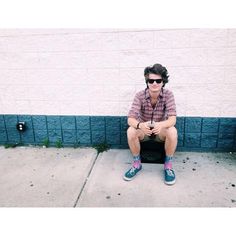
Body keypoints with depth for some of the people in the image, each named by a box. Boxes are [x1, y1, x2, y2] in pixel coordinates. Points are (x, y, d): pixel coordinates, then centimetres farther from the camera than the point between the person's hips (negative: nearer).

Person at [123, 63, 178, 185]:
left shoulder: (168, 94, -18)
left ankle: (168, 165, -9)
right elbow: (130, 119, -27)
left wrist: (161, 125, -50)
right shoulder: (140, 95, -19)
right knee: (130, 131, -31)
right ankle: (136, 163, -8)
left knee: (172, 131, -32)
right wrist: (140, 125, -50)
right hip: (144, 129, 0)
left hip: (161, 129, 0)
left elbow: (172, 119, -27)